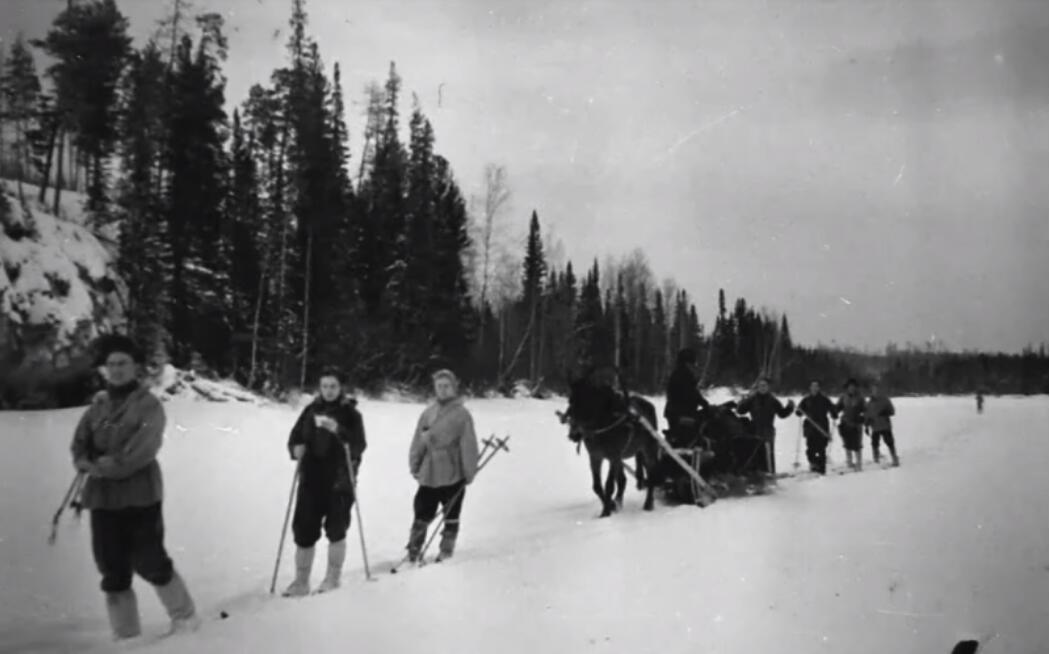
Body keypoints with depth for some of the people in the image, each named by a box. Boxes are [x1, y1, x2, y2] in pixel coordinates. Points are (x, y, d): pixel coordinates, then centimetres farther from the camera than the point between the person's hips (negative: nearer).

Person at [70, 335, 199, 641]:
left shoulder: (148, 404, -6)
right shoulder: (98, 405, 11)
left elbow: (143, 448, -17)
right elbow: (80, 441, 7)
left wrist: (111, 465, -19)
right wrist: (86, 462, -13)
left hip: (140, 493, -5)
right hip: (103, 496, 6)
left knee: (148, 561, -4)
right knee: (112, 568, 9)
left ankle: (184, 616, 17)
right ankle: (124, 634, 21)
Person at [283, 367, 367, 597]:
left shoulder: (350, 413, -3)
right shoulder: (311, 410, 8)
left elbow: (359, 445, -13)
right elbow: (295, 437, 10)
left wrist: (339, 431, -28)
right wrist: (296, 448, -12)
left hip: (339, 480, -3)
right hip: (311, 479, 3)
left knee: (336, 529, 4)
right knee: (303, 530, 3)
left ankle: (333, 578, 21)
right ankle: (301, 581, 14)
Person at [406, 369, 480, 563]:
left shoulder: (462, 414, -8)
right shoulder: (428, 413, 5)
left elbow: (469, 446, -9)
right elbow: (418, 442, 10)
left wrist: (469, 472, -9)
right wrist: (414, 465, 7)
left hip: (453, 476, -3)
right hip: (429, 475, 3)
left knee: (451, 516, 11)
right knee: (421, 515, 6)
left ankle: (446, 551, 25)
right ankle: (413, 551, 18)